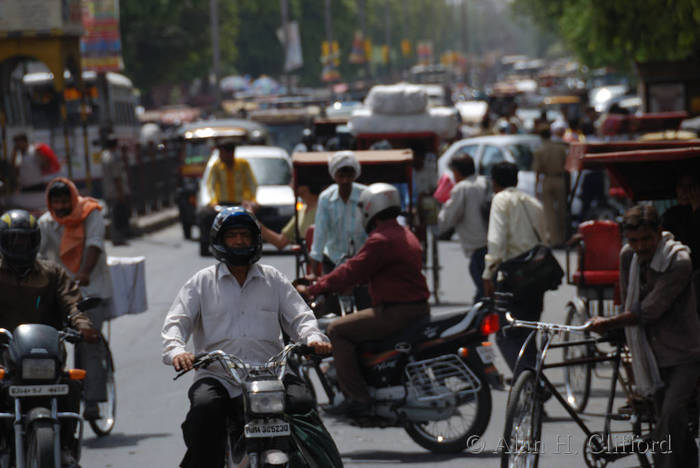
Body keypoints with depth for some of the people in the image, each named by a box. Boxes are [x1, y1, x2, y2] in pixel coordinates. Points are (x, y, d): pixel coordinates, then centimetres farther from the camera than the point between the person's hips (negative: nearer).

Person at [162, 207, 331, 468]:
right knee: (204, 408, -34)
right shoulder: (202, 282, 15)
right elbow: (176, 320, 5)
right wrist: (176, 350, -18)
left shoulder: (273, 279, 20)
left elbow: (299, 316, 14)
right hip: (216, 375, -1)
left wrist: (313, 338, -10)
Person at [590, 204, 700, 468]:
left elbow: (650, 311, -23)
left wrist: (608, 324, -16)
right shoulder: (628, 256, 1)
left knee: (672, 417, -23)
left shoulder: (679, 262, -20)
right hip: (655, 356, 6)